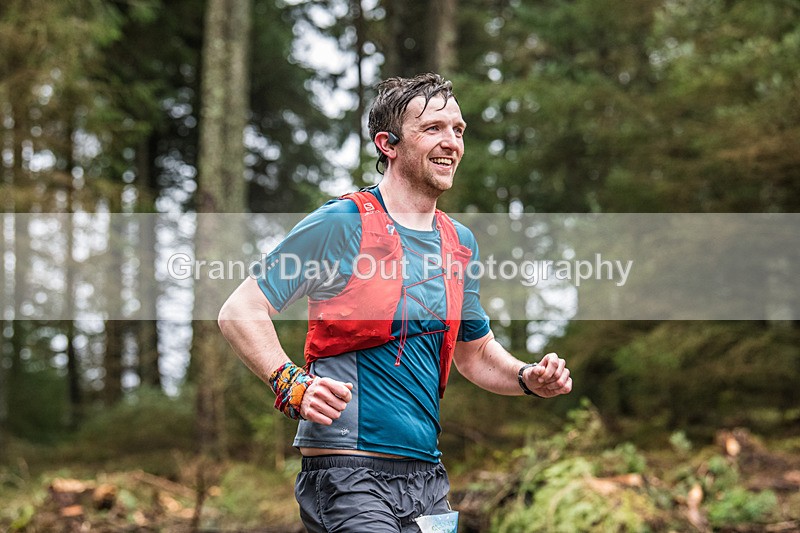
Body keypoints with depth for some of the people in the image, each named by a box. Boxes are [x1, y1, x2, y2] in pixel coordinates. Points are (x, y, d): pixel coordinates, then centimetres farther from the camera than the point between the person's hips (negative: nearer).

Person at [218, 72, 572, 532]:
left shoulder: (460, 243, 12)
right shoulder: (341, 224, -8)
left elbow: (476, 352, 25)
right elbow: (239, 311, -9)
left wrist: (528, 378, 5)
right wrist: (291, 383, -23)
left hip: (428, 479, 7)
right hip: (349, 476, -7)